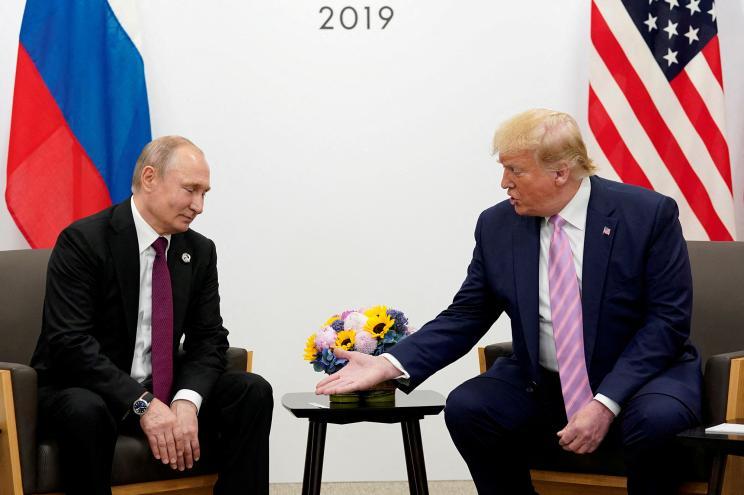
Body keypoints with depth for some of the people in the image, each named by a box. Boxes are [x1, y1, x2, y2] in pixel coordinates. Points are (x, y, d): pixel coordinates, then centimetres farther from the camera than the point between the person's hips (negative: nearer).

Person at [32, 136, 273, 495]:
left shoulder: (200, 251, 4)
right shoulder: (83, 241, -14)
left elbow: (208, 340, 1)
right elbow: (69, 340, -22)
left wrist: (187, 401, -20)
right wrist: (141, 403, -30)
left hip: (163, 393, 5)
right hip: (83, 391, -5)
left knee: (252, 392, -14)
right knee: (86, 412, -38)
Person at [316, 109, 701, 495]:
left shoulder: (648, 214, -11)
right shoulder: (497, 226, -1)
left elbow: (668, 319, -13)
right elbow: (466, 317, 3)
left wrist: (607, 403, -24)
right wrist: (392, 364, -14)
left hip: (638, 376, -3)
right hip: (541, 385, 3)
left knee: (654, 419, -34)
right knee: (465, 408, -22)